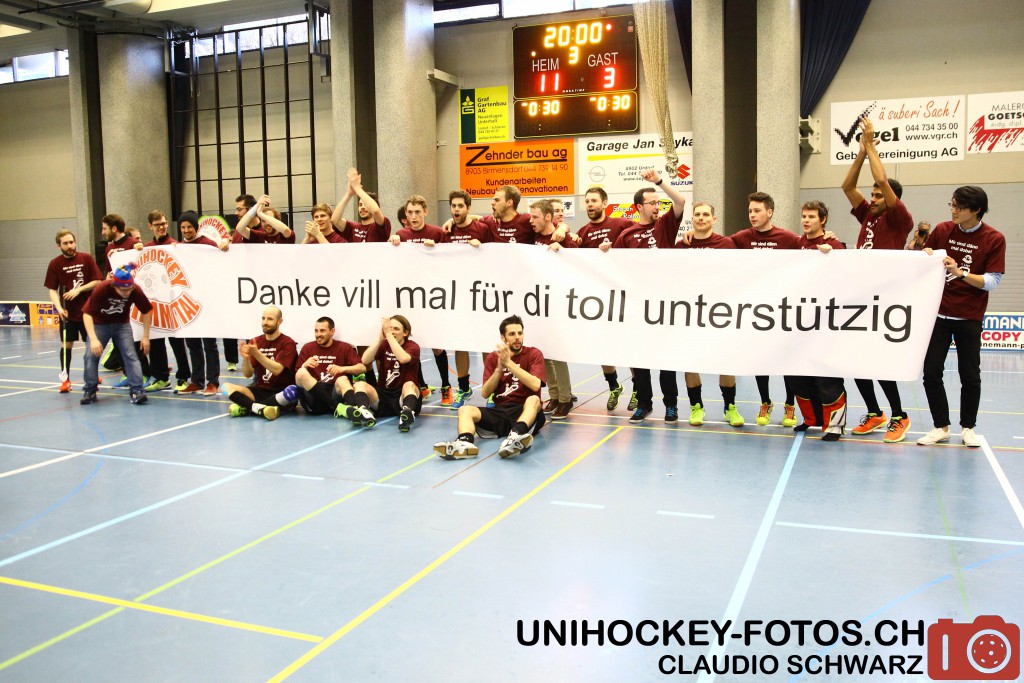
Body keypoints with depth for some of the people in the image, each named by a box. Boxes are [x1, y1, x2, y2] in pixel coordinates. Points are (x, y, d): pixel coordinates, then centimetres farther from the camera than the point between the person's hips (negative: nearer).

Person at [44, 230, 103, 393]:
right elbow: (52, 289, -3)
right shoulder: (55, 264, -2)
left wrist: (79, 289, -15)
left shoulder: (87, 259, -2)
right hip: (67, 313, 0)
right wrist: (59, 308, -17)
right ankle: (65, 379, 11)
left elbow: (97, 281, -3)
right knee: (66, 345, 2)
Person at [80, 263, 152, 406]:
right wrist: (93, 339, -33)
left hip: (122, 325, 1)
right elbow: (87, 313, -26)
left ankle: (136, 390, -7)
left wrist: (145, 337, -6)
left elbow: (147, 311, -9)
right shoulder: (101, 289, -32)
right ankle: (90, 391, 13)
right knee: (91, 355, -4)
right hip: (99, 324, -1)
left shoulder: (135, 291, -26)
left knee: (130, 355, -10)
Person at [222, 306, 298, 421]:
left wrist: (256, 353, -29)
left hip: (281, 393, -4)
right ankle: (261, 408, -37)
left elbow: (277, 370, -19)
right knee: (226, 387, -16)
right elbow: (248, 374, 0)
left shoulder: (288, 343, -5)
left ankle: (246, 408, -29)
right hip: (259, 390, 4)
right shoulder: (254, 342, 6)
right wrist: (246, 358, -21)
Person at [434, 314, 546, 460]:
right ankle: (465, 442, -51)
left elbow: (535, 385, -16)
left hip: (526, 412, -3)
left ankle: (517, 435, -65)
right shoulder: (492, 357, 11)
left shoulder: (534, 354, 2)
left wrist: (509, 363, -17)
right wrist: (499, 368, -11)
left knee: (534, 399, -35)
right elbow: (485, 393, 3)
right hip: (500, 411, 3)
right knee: (465, 410, -19)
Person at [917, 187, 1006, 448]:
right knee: (931, 372, -1)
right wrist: (926, 256, -9)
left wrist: (960, 272, -24)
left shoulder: (994, 239, -6)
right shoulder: (942, 230, 2)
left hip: (969, 317, -2)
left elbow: (992, 281, -11)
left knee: (970, 375, 3)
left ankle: (968, 427, 22)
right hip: (938, 313, 2)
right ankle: (941, 427, 13)